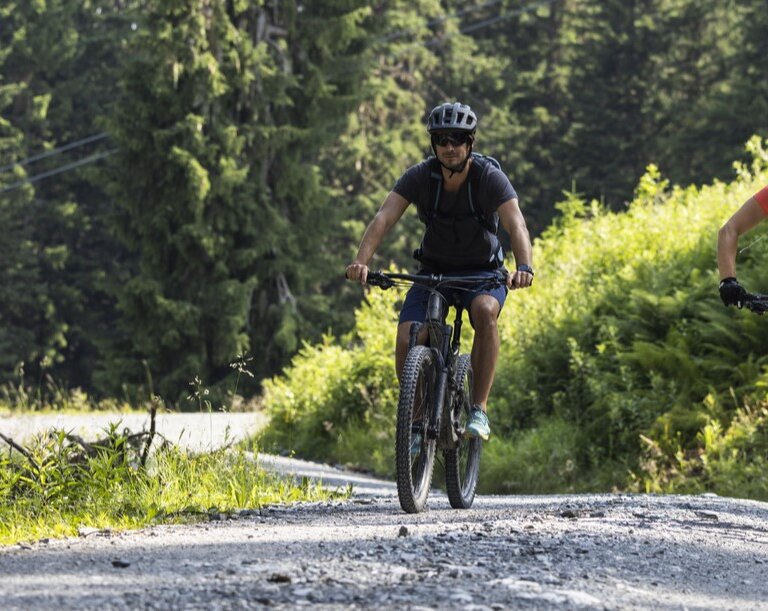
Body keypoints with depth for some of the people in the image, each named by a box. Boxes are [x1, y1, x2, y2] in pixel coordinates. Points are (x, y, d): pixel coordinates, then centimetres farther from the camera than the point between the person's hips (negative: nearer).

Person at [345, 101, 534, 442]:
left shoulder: (491, 178, -19)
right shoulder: (420, 177, -15)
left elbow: (516, 225, -33)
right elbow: (384, 218, -26)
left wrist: (524, 267, -53)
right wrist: (361, 261, -44)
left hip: (482, 272, -2)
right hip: (433, 271, 2)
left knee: (485, 310, -36)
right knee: (407, 341, -21)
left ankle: (479, 410, -26)